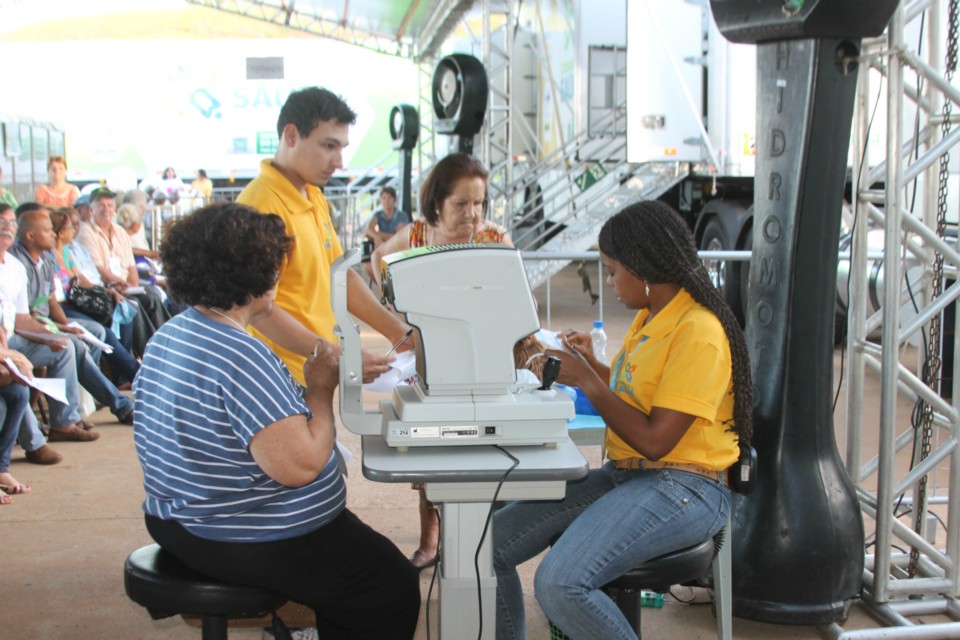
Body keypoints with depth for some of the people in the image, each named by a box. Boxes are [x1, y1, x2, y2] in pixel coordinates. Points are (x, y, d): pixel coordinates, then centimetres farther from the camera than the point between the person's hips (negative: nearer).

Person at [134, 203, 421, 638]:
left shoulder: (167, 336, 3)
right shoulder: (243, 357, -28)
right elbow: (300, 465, -31)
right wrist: (321, 389, -16)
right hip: (251, 545, -11)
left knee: (351, 551, 30)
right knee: (395, 587, 4)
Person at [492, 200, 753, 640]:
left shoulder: (698, 331, -15)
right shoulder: (649, 319, 14)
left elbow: (654, 440, -20)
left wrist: (588, 380, -12)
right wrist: (591, 365, 11)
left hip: (682, 488, -9)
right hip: (624, 473, 9)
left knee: (559, 583, -29)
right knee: (490, 543, -6)